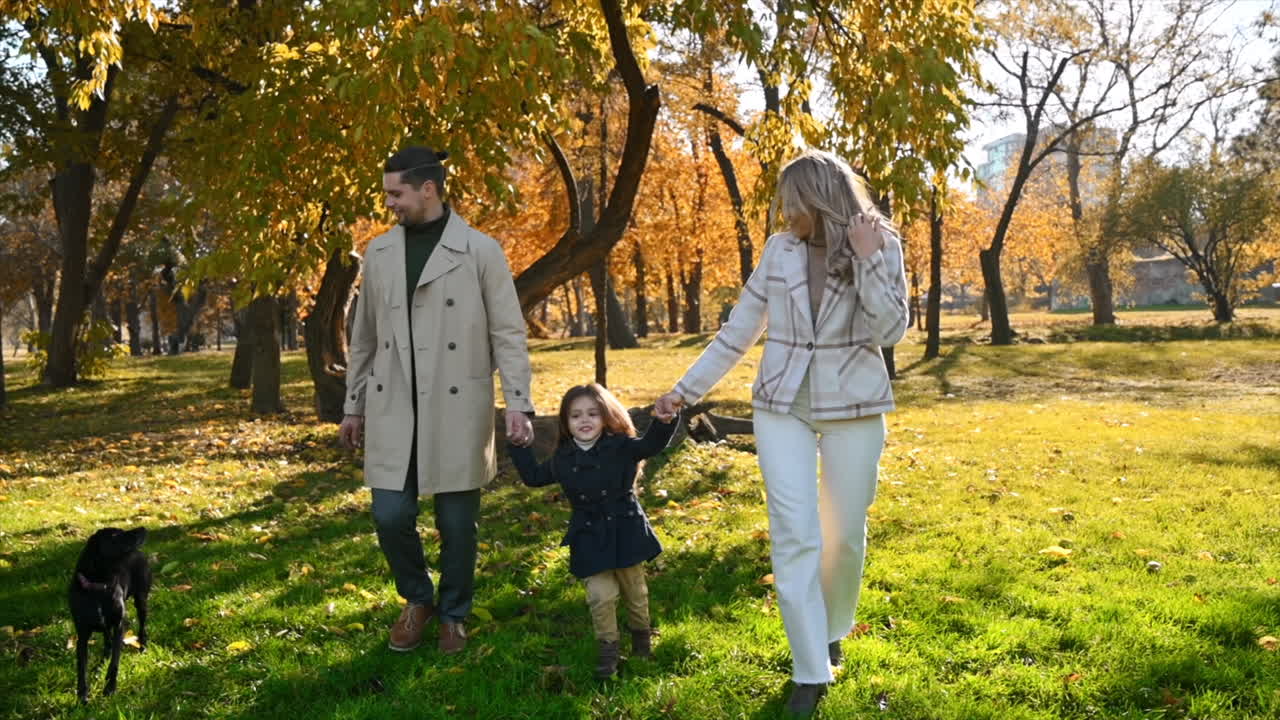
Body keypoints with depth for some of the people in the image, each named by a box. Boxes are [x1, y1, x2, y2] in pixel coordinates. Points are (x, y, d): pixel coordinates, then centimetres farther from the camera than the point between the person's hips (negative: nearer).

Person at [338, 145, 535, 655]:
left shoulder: (480, 251, -3)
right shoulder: (378, 252, 9)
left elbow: (508, 334, -4)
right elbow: (364, 338, 15)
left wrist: (518, 402, -13)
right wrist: (354, 406, 16)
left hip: (457, 410, -3)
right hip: (393, 412, 3)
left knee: (457, 525, 5)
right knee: (391, 517, -1)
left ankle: (453, 615, 27)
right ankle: (417, 599, 27)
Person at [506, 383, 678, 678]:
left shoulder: (621, 446, -8)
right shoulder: (563, 458, 1)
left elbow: (651, 444, -19)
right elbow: (533, 476, 15)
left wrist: (664, 421, -38)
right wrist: (518, 445, 11)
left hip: (625, 531, -1)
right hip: (590, 538, 1)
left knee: (634, 590, 14)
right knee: (600, 596, -6)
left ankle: (641, 634, 38)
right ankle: (607, 647, 13)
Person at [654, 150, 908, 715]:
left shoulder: (882, 246, -5)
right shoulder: (780, 249, 0)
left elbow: (891, 332, -11)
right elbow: (740, 330, 7)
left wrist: (869, 260, -20)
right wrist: (688, 388, 7)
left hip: (853, 408, -1)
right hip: (782, 407, 1)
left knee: (845, 533, 10)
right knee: (794, 536, -5)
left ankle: (833, 632, 37)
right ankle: (811, 671, 4)